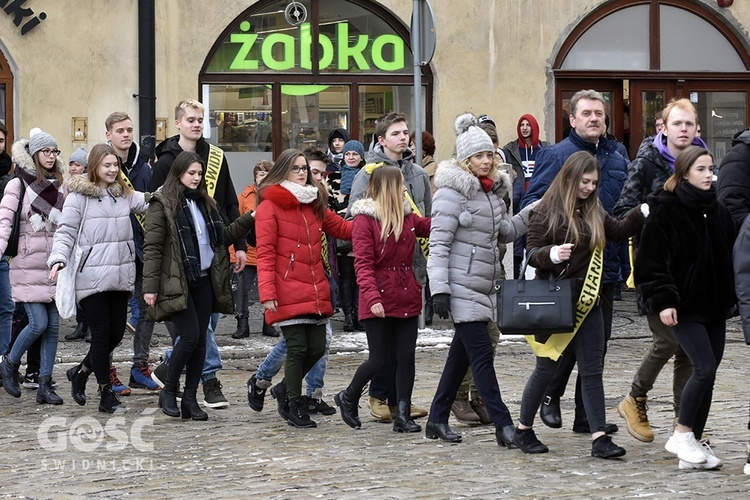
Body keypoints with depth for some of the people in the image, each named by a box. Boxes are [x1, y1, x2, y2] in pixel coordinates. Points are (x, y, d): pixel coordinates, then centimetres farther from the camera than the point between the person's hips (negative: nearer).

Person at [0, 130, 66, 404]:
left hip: (54, 265, 5)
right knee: (39, 323, -12)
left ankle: (45, 385, 8)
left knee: (53, 325, 2)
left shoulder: (58, 186, 13)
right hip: (28, 265, -5)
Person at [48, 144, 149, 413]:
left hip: (120, 277, 6)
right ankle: (106, 395, 7)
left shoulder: (124, 194, 13)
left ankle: (80, 372, 31)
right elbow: (66, 232, -5)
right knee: (102, 333, -3)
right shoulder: (79, 196, -4)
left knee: (117, 333, 8)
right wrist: (58, 258, -20)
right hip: (92, 277, -6)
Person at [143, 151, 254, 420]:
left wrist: (249, 219, 9)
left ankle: (190, 399, 11)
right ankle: (169, 392, 5)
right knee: (190, 337, -12)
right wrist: (150, 286, -15)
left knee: (200, 340, 4)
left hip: (204, 281, 7)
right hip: (177, 283, -7)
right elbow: (152, 247, -9)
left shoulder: (205, 203, 16)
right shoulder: (162, 204, -5)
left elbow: (224, 235, 23)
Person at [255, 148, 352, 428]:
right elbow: (265, 253, -9)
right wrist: (267, 292, -17)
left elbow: (342, 228, 22)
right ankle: (296, 409, 8)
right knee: (297, 349, -4)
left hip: (316, 293, 7)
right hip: (288, 294, -6)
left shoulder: (314, 204, 17)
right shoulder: (270, 206, -4)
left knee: (317, 348, 7)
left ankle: (287, 387, 31)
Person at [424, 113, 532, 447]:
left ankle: (437, 419, 21)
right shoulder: (453, 192, -11)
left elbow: (506, 231, 25)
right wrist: (439, 289, -20)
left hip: (484, 286, 8)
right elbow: (438, 244, -14)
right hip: (461, 286, -8)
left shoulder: (493, 190, 14)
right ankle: (504, 425, -11)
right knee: (481, 354, -10)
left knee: (462, 353, 12)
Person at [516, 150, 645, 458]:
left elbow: (619, 231, 23)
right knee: (547, 369, 4)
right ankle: (523, 430, 20)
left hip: (587, 302, 6)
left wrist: (643, 212, 12)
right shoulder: (547, 211, -8)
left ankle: (599, 438, 0)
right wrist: (552, 254, -31)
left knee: (592, 371, 1)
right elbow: (531, 253, -11)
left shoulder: (594, 211, 10)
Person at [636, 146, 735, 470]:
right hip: (685, 307, -6)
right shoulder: (666, 210, -7)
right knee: (705, 368, -15)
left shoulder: (718, 211, 12)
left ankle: (694, 444, 13)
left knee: (707, 374, 5)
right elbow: (651, 259, -10)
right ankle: (681, 436, -1)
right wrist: (662, 301, -16)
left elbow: (730, 256, 18)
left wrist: (730, 297, 11)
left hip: (714, 306, 7)